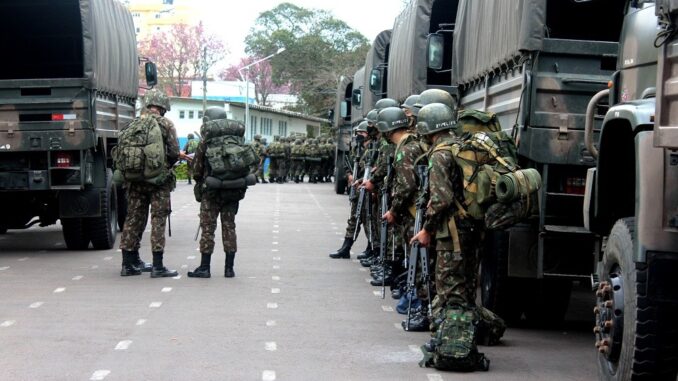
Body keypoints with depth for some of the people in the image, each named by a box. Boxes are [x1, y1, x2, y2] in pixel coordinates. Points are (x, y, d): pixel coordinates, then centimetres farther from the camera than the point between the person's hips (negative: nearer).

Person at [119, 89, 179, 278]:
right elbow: (174, 153, -8)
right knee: (158, 220, 0)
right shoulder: (166, 124, -4)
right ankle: (157, 266, -2)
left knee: (133, 219, 11)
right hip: (158, 180, -4)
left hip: (135, 180, 4)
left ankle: (129, 263, 16)